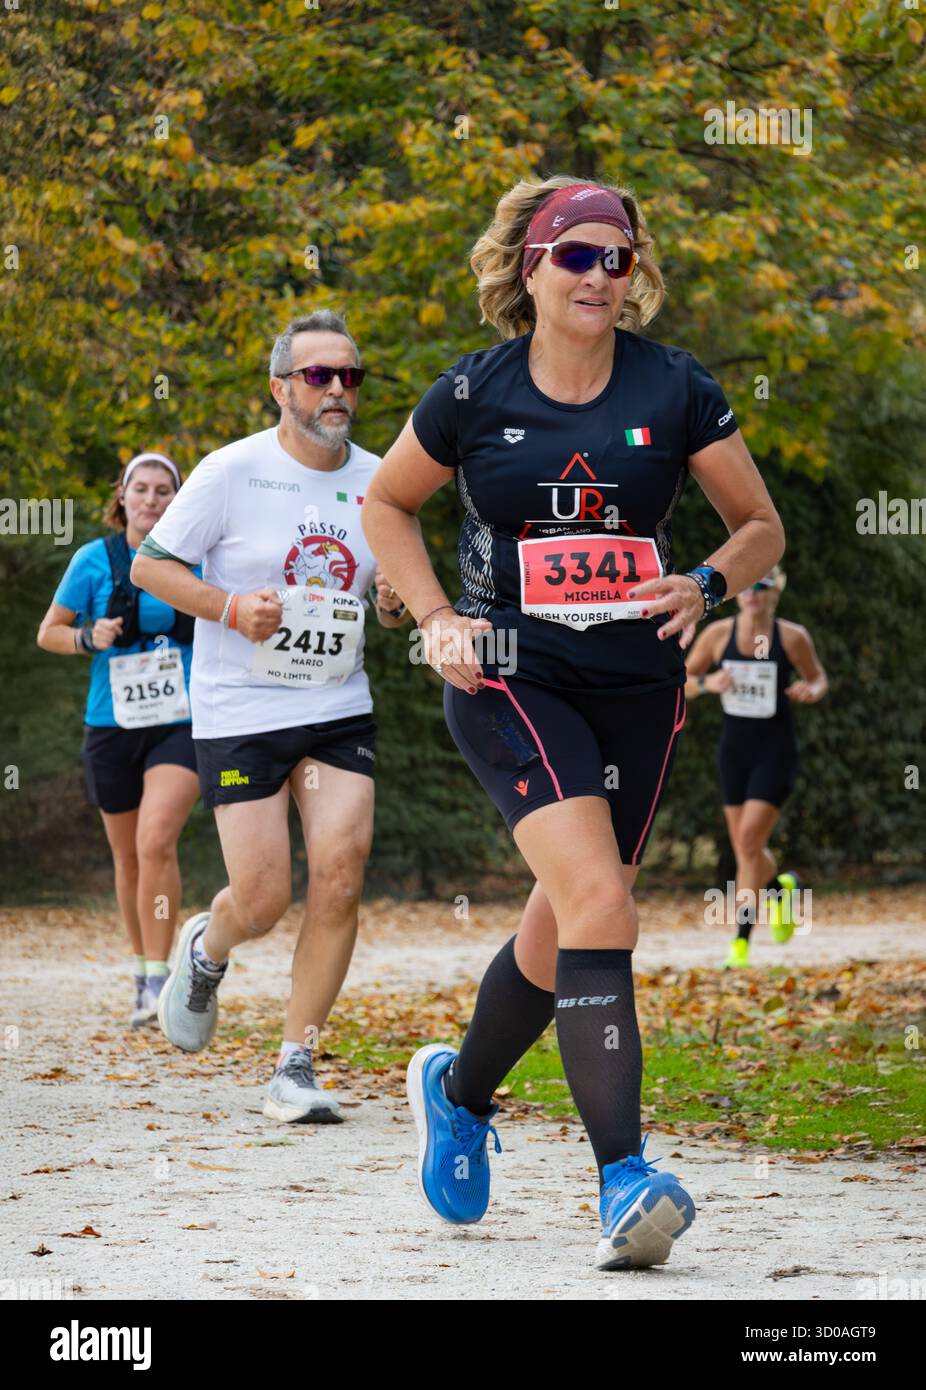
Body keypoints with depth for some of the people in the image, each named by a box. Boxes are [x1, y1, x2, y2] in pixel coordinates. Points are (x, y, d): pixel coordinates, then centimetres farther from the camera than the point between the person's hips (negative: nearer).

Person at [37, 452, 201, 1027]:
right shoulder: (95, 560, -2)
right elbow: (48, 632, 5)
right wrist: (89, 638, -13)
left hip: (182, 724, -2)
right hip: (114, 726, 2)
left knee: (156, 841, -21)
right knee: (129, 858, 11)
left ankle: (159, 981, -19)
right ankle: (142, 973, 30)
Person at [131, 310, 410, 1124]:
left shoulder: (378, 483, 6)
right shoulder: (233, 472, -7)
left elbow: (393, 604, 18)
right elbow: (149, 565, -3)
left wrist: (396, 602, -5)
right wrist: (229, 607, -17)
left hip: (341, 712, 3)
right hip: (240, 714, -3)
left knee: (340, 879, -13)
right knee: (261, 903, -6)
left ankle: (296, 1068, -2)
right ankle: (206, 951, 32)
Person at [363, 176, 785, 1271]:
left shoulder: (675, 391, 0)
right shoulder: (474, 395, -2)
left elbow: (761, 526, 10)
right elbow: (385, 503, 14)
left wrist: (705, 584, -10)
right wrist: (436, 619, 2)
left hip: (637, 689, 3)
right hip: (509, 680, -3)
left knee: (562, 930, 12)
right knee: (597, 899, -23)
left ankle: (458, 1091, 43)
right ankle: (624, 1181, -27)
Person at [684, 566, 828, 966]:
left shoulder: (792, 637, -6)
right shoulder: (717, 634, -2)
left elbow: (818, 677, 9)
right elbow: (683, 683, 5)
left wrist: (811, 691, -14)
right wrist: (707, 683, -16)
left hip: (775, 750, -3)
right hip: (734, 748, 3)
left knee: (750, 838, -16)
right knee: (746, 851, 10)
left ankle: (741, 941, -12)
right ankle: (781, 888, 45)